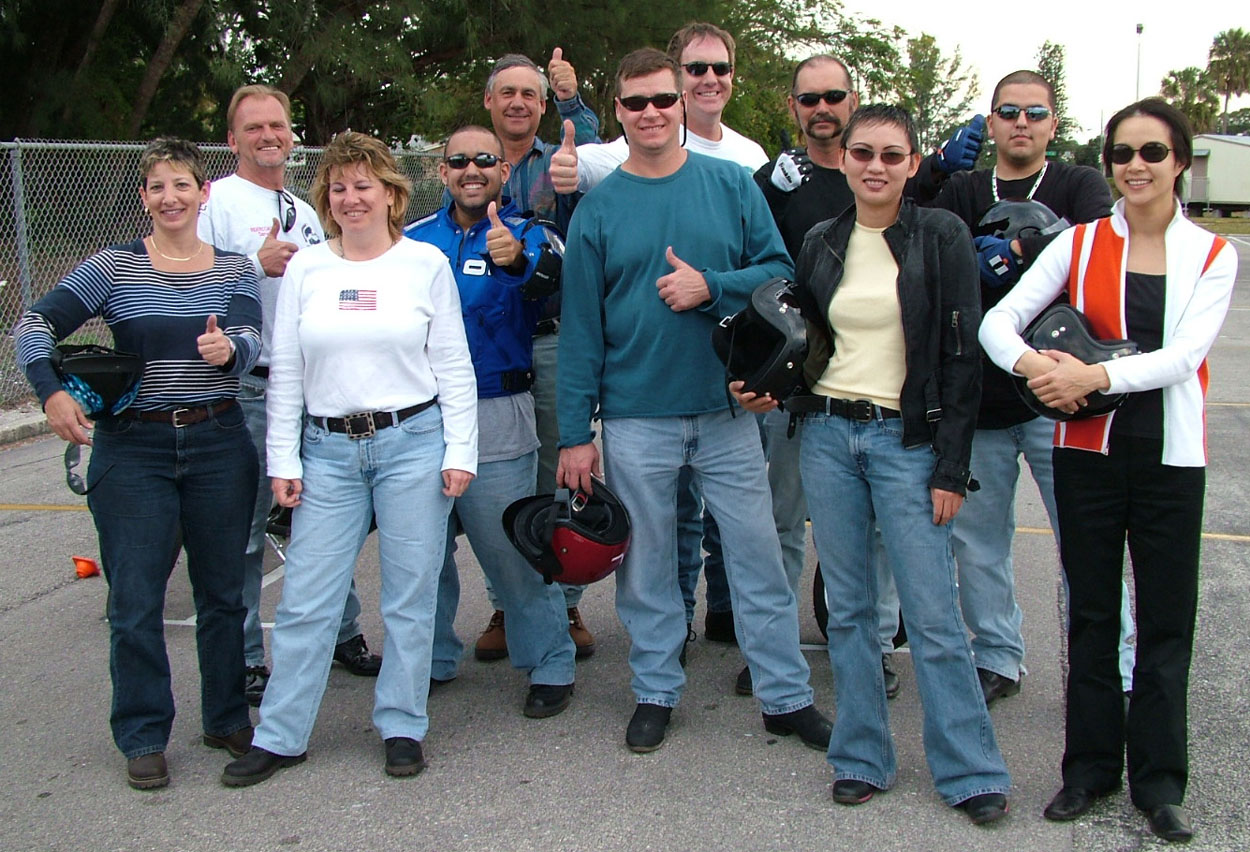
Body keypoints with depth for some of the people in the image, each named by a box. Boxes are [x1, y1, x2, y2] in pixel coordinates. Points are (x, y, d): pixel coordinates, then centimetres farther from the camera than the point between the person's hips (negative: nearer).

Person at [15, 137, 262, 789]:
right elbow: (35, 326, -4)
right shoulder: (112, 268, 0)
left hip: (219, 445, 2)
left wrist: (228, 350, -34)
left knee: (223, 590, 11)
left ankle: (227, 718, 27)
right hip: (133, 448, -1)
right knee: (135, 600, 1)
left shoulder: (234, 269, 5)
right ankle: (142, 737, 16)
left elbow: (250, 339, -11)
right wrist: (51, 393, -21)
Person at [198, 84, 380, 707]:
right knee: (243, 533, 1)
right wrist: (257, 265, -22)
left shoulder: (304, 213, 19)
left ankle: (342, 634, 25)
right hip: (247, 392, -6)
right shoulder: (218, 202, -4)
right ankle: (244, 661, 13)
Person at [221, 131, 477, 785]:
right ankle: (279, 736, 15)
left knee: (410, 596, 5)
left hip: (413, 443, -2)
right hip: (328, 449, 2)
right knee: (305, 598, 3)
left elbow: (454, 366, 3)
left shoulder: (426, 262, 3)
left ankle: (402, 727, 20)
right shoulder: (304, 269, 7)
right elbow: (285, 374, 8)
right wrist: (282, 461, 4)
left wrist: (459, 451, -3)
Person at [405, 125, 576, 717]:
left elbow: (545, 289, -27)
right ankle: (433, 658, 31)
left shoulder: (525, 235, -3)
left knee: (514, 551, -1)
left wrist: (516, 263, -50)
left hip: (495, 417, -4)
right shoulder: (415, 238, 9)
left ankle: (550, 665, 13)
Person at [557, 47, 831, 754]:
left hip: (726, 409, 0)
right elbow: (581, 326, 1)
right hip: (637, 418, 0)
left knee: (759, 556, 5)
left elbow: (778, 270, 1)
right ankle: (657, 692, 26)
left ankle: (788, 697, 17)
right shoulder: (598, 207, 1)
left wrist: (711, 287, -17)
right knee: (647, 562, 10)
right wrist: (576, 432, -2)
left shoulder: (732, 184, 3)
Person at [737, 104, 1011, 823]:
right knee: (848, 607, 9)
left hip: (908, 441, -4)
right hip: (828, 437, 4)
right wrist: (770, 393, -2)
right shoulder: (822, 244, 9)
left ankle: (972, 771, 11)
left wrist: (950, 467, -10)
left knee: (933, 614, -3)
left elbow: (963, 357, -6)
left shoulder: (942, 237, -3)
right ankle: (863, 757, 21)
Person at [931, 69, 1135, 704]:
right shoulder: (961, 191, 13)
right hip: (978, 398, 3)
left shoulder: (1079, 186, 7)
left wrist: (1016, 249, -20)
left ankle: (1112, 674, 9)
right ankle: (997, 659, 25)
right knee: (978, 542, 9)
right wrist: (977, 263, -21)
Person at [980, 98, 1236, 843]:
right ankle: (1091, 766, 20)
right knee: (1092, 613, 8)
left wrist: (1095, 375, -24)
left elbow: (1185, 354, -11)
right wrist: (1032, 364, -26)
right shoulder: (1079, 243, 3)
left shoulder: (1212, 255, 2)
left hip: (1170, 453, 0)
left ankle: (1160, 780, 16)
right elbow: (999, 319, -5)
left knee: (1166, 620, 4)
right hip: (1090, 447, 1)